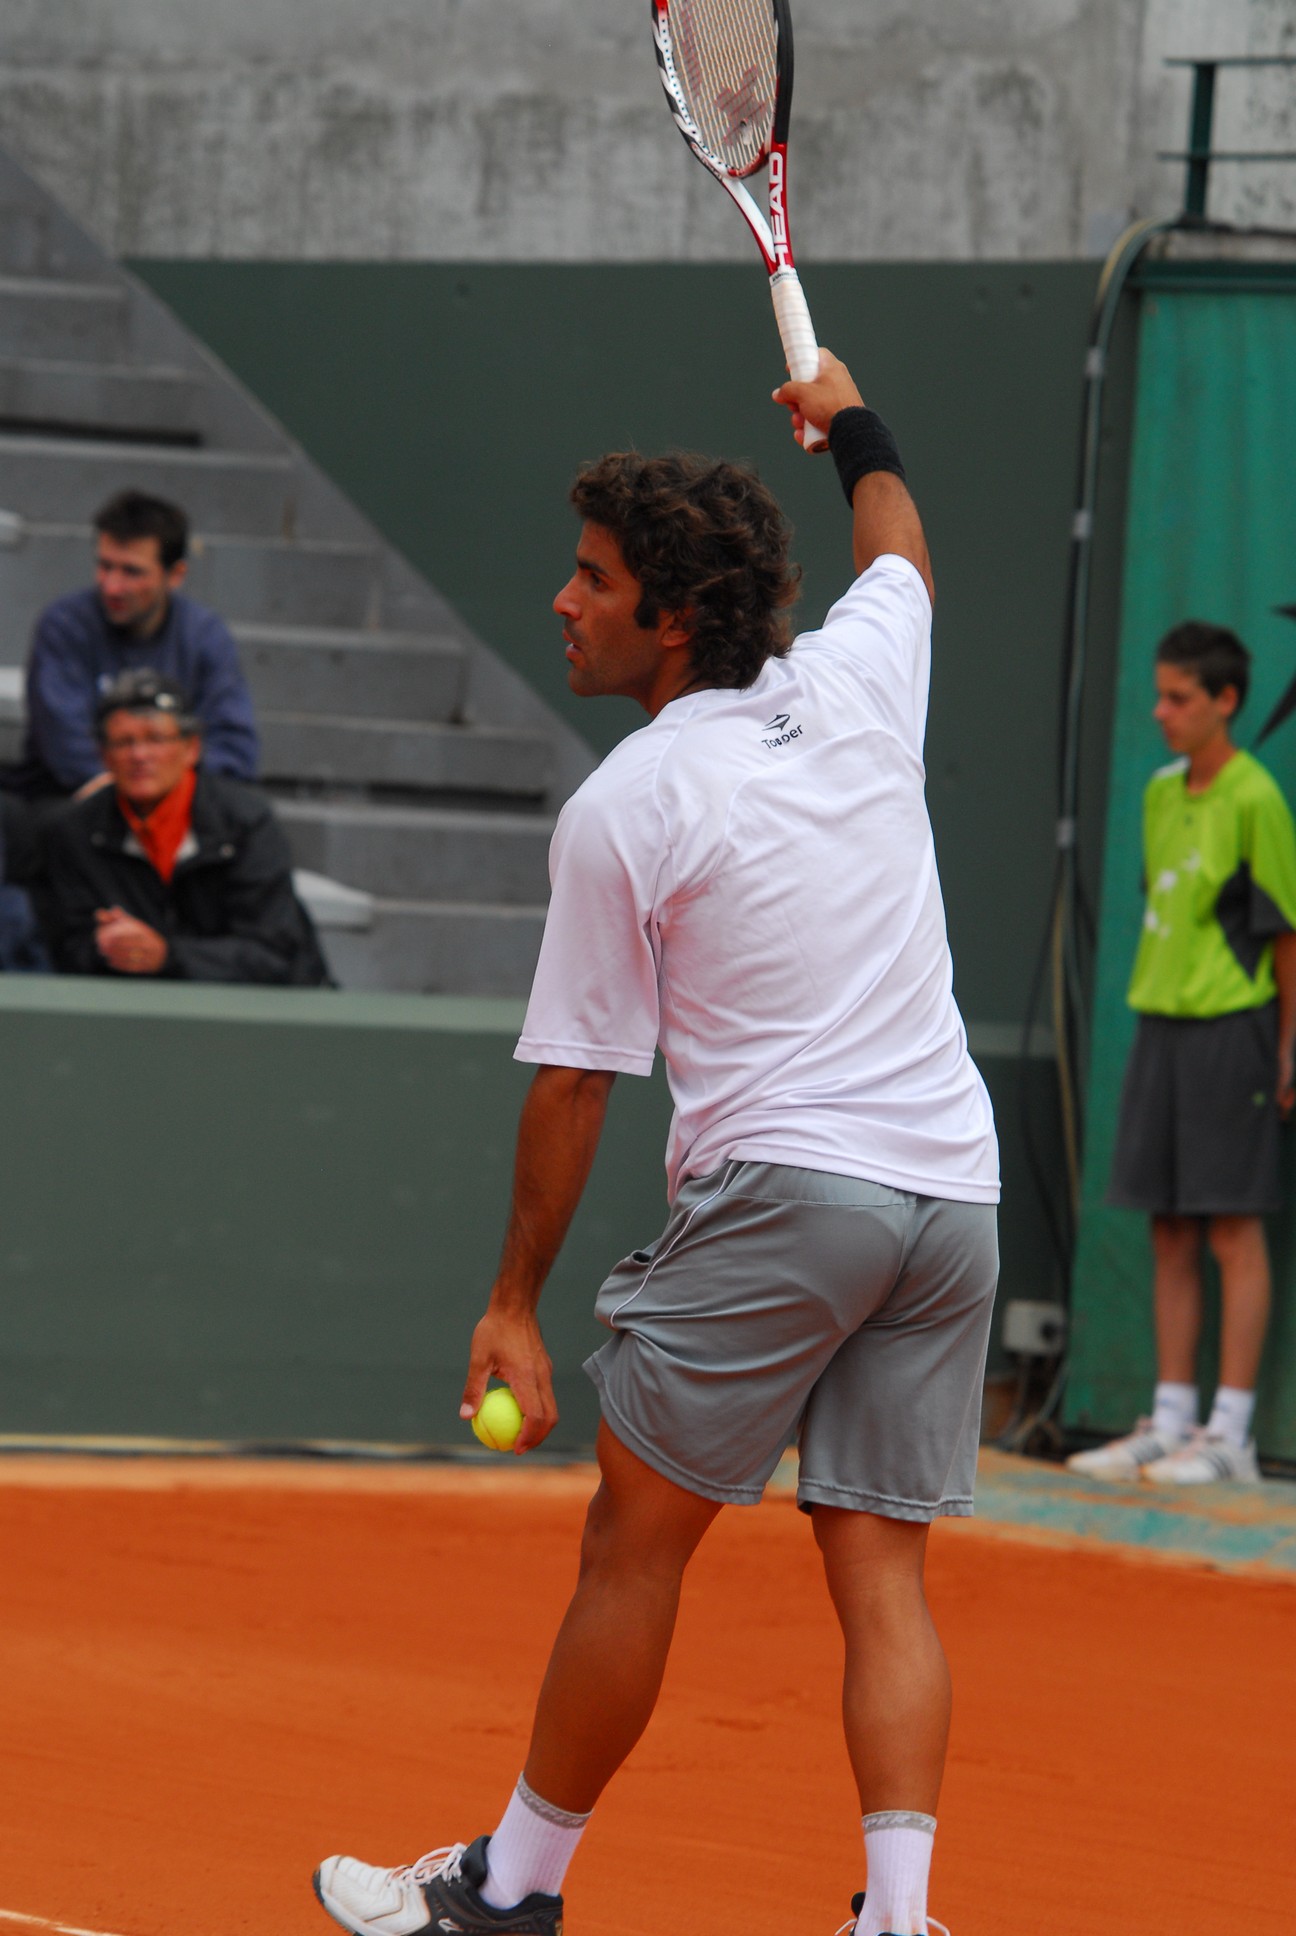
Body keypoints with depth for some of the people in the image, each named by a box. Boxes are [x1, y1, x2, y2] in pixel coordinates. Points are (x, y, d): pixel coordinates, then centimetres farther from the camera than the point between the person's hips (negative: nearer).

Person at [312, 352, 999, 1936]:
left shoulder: (621, 814, -7)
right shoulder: (858, 678, 7)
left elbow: (572, 1084, -2)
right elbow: (903, 549, 33)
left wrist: (514, 1300, 6)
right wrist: (853, 423, 51)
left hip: (783, 1188, -6)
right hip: (951, 1194, 6)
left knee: (634, 1538, 4)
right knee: (880, 1570, 4)